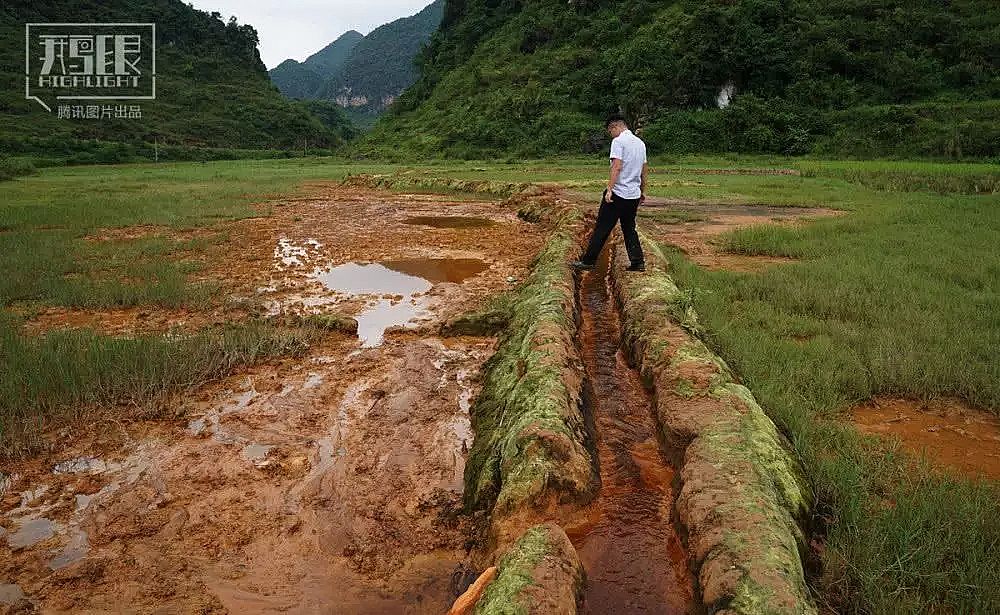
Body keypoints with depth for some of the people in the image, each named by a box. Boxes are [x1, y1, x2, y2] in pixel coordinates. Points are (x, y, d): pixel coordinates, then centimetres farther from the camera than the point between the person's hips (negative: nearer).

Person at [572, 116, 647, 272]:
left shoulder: (618, 141, -9)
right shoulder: (640, 143, 15)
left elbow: (617, 167, -20)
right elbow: (643, 170, 20)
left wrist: (609, 189, -22)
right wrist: (643, 192, 27)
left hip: (618, 193, -7)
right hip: (634, 195, 7)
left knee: (602, 228, -2)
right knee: (629, 229, 15)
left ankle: (588, 261, 3)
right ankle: (638, 262, 9)